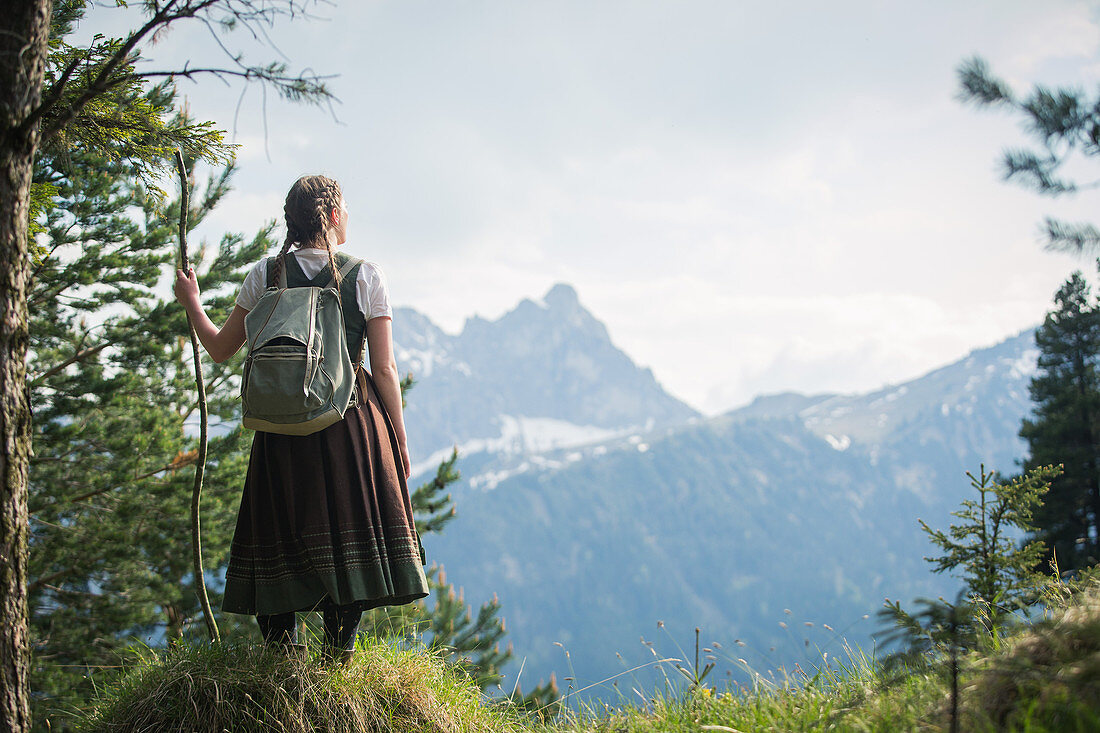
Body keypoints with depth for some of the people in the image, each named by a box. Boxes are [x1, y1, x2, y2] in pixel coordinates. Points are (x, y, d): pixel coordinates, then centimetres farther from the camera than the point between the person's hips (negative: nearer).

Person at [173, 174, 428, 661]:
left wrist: (191, 302, 29)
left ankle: (281, 651, 8)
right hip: (352, 421, -2)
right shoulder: (366, 276, -1)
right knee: (348, 544, 4)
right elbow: (385, 370, -3)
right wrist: (399, 439, 5)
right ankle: (339, 654, 1)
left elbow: (221, 349, 12)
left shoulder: (266, 274, 4)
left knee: (280, 543, 9)